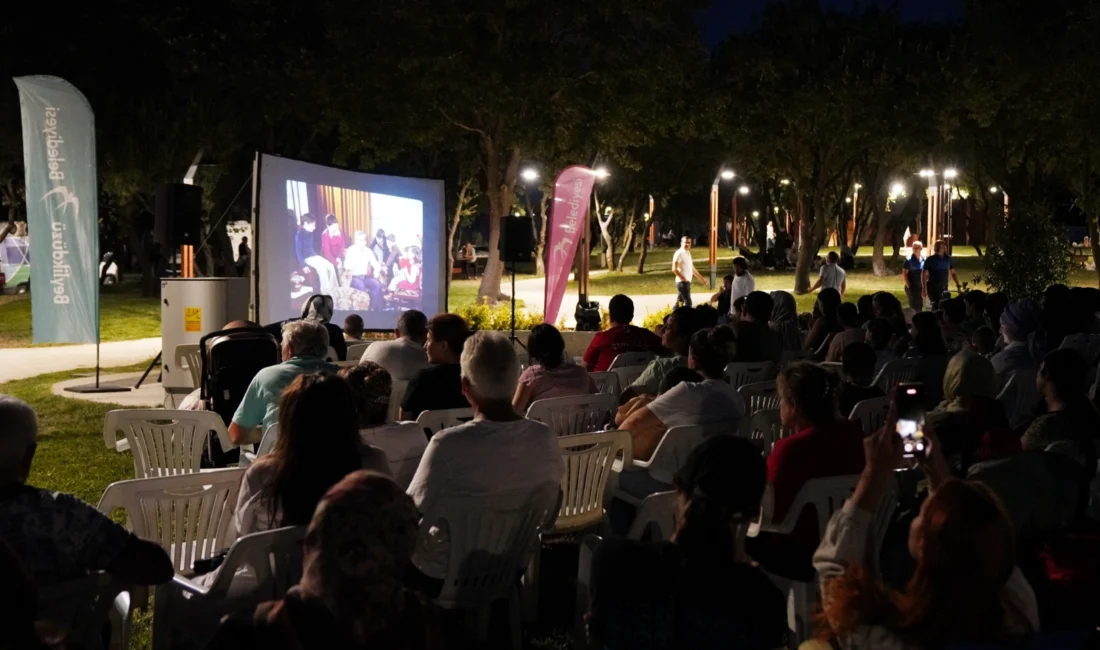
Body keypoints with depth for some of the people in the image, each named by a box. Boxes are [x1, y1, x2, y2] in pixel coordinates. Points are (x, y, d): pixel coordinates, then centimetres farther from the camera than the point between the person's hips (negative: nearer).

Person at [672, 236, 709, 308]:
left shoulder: (688, 253, 17)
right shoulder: (679, 253, -11)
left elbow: (692, 268, 25)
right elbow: (674, 269, -18)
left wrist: (701, 278, 26)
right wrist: (683, 278, -25)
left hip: (687, 282, 9)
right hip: (682, 282, -9)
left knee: (679, 302, 12)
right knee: (688, 302, -15)